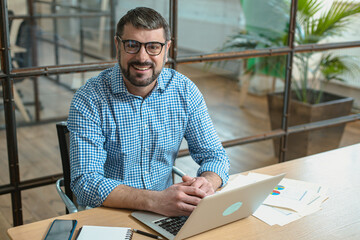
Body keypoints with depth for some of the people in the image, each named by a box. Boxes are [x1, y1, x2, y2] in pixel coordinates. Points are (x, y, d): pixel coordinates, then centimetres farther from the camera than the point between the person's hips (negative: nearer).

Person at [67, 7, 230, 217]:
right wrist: (155, 200, -33)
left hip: (165, 208, 3)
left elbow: (214, 154, 3)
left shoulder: (184, 91, -2)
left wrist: (207, 182, -22)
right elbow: (85, 183, -20)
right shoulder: (90, 99, -14)